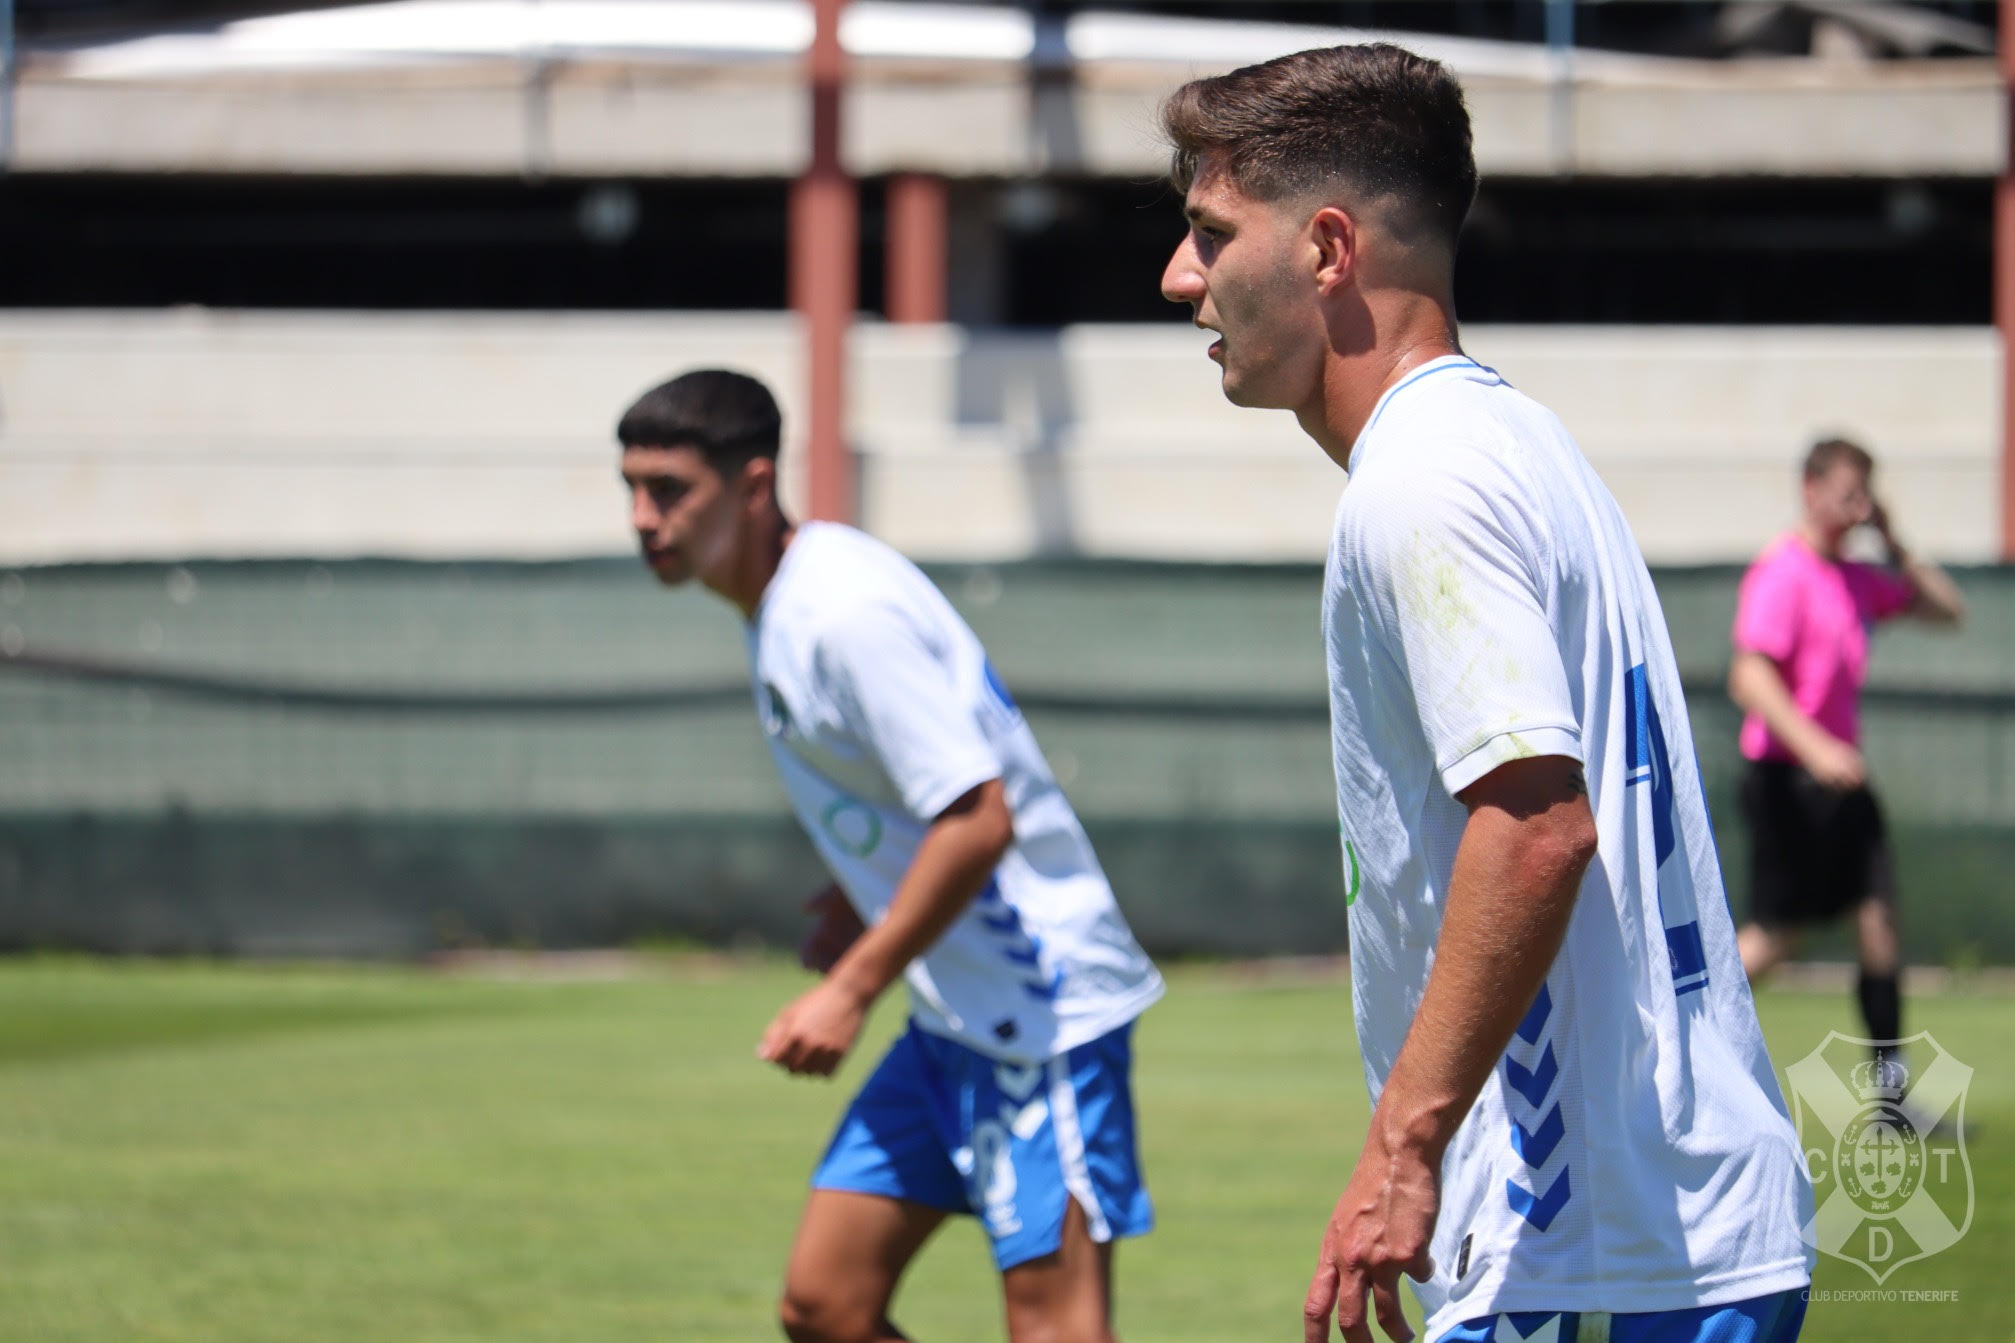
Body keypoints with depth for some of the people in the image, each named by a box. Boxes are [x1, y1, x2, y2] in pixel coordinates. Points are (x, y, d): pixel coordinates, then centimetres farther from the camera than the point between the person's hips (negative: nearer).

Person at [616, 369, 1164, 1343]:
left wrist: (852, 989, -19)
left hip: (1041, 1000, -10)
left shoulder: (845, 612, -19)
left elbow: (978, 820, -23)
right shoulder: (779, 610, 12)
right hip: (952, 1015, 10)